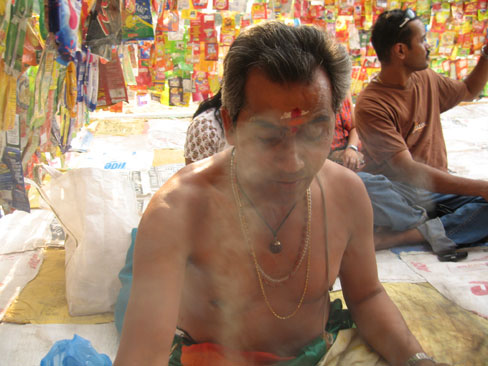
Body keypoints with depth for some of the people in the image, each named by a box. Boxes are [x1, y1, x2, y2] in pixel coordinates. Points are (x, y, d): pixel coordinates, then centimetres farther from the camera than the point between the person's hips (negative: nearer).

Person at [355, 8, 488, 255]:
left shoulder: (427, 80, 10)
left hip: (437, 188, 6)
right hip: (397, 195, -5)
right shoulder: (371, 104, -14)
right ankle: (434, 229, -22)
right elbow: (407, 170, -23)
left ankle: (402, 236, -30)